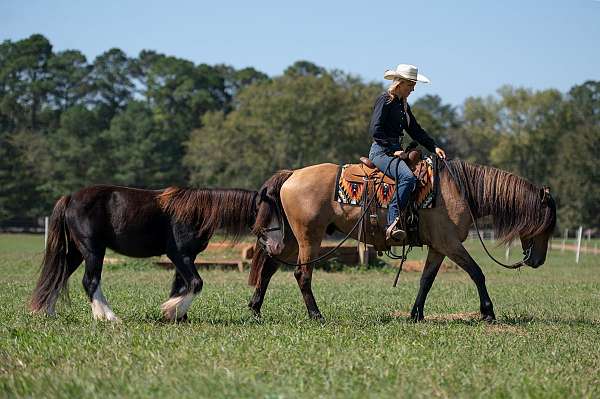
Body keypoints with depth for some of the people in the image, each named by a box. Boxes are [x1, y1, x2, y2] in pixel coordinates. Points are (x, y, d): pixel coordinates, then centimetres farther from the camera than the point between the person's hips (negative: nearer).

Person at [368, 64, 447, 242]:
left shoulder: (403, 105, 20)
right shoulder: (385, 100, -7)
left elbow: (415, 130, 21)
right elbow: (375, 129, -16)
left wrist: (434, 147, 8)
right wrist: (392, 150, -19)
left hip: (395, 150, 10)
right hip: (381, 151, -10)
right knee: (408, 177, -33)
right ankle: (392, 225, -38)